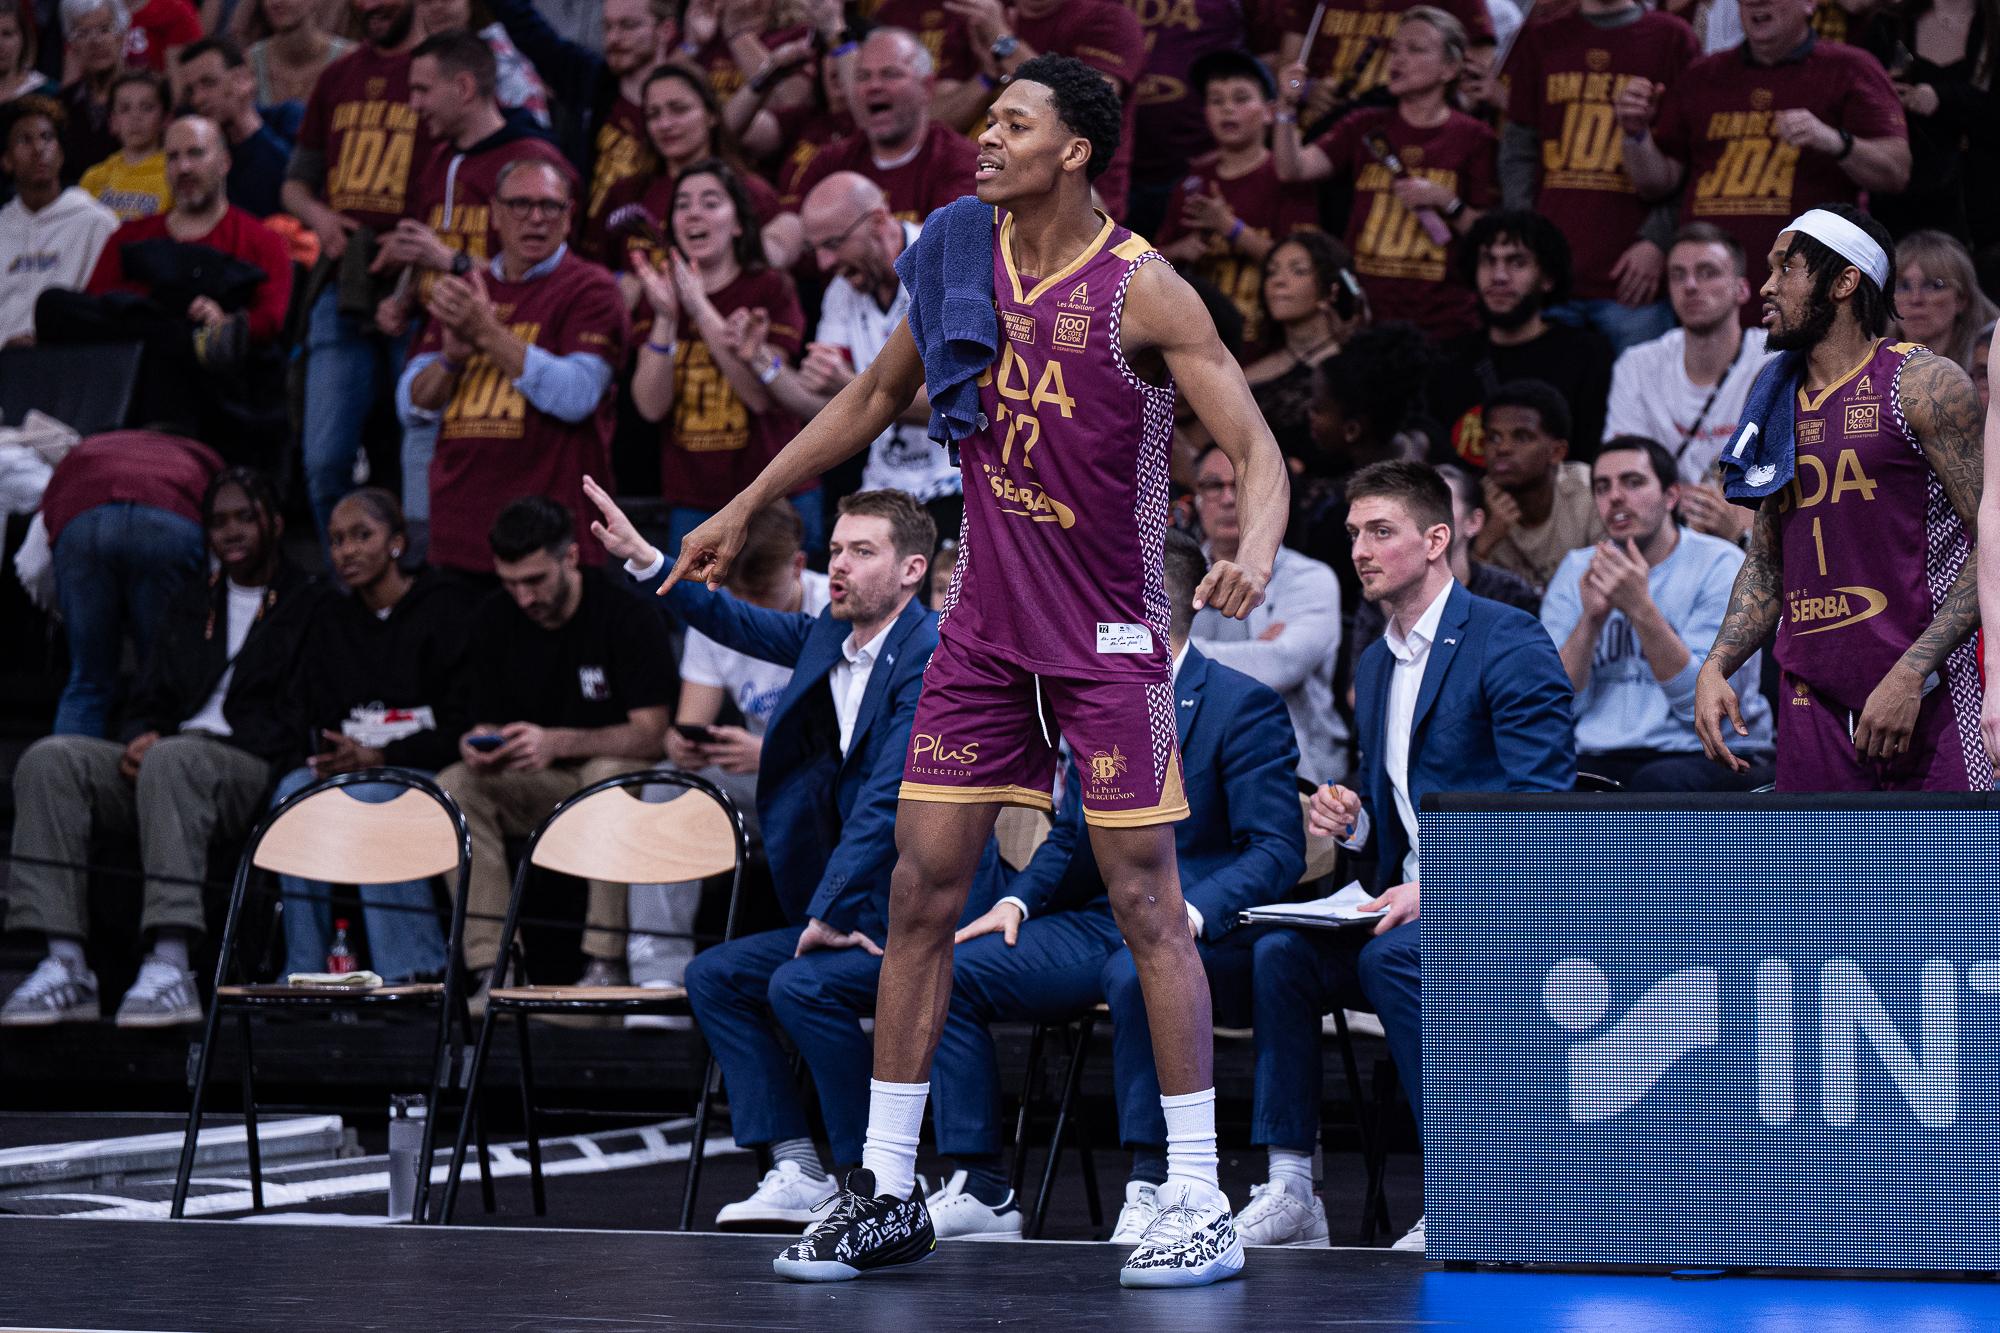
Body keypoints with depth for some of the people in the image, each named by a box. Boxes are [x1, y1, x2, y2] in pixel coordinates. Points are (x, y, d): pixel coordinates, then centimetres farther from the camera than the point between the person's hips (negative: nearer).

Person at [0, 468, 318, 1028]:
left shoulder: (309, 606, 6)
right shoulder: (193, 604, 26)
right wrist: (139, 739, -2)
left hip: (254, 771, -6)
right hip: (162, 761, 6)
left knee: (171, 759, -39)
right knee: (50, 760, -20)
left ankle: (171, 969, -48)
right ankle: (65, 966, -30)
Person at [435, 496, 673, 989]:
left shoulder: (626, 613, -15)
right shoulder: (493, 621, 0)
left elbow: (650, 733, -20)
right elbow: (488, 724, 6)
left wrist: (557, 743, -35)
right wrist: (479, 746, -21)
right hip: (538, 782, 4)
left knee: (609, 775, -38)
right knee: (453, 787, -23)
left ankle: (606, 964, -34)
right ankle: (495, 969, -28)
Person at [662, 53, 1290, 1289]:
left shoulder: (1143, 292, -14)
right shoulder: (961, 259, 3)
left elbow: (1256, 449, -17)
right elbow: (874, 398, 19)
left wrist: (1256, 549, -38)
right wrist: (747, 508, 22)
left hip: (1109, 634, -6)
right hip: (984, 625, 6)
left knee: (1146, 901, -5)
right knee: (922, 890, 4)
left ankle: (1200, 1204, -1)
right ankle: (887, 1192, 11)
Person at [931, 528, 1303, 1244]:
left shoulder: (1243, 706, -7)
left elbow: (1276, 849, -13)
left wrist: (1193, 911, -29)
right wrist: (1019, 898, 2)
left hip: (1205, 933, -7)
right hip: (1097, 918, 7)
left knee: (1135, 975, -41)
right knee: (949, 970, -12)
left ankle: (1153, 1187, -30)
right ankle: (980, 1190, -10)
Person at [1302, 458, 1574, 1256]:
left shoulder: (1509, 644, -10)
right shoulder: (1374, 665, 18)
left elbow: (1538, 805, -18)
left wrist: (1436, 892, -26)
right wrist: (1350, 817, 2)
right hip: (1410, 901, 8)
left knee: (1394, 957, -34)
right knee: (1280, 954, -17)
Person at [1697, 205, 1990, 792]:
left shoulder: (1923, 385, -4)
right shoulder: (1777, 402, 16)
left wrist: (1909, 675, -17)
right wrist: (1715, 667, 4)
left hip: (1923, 701, -5)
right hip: (1811, 709, 5)